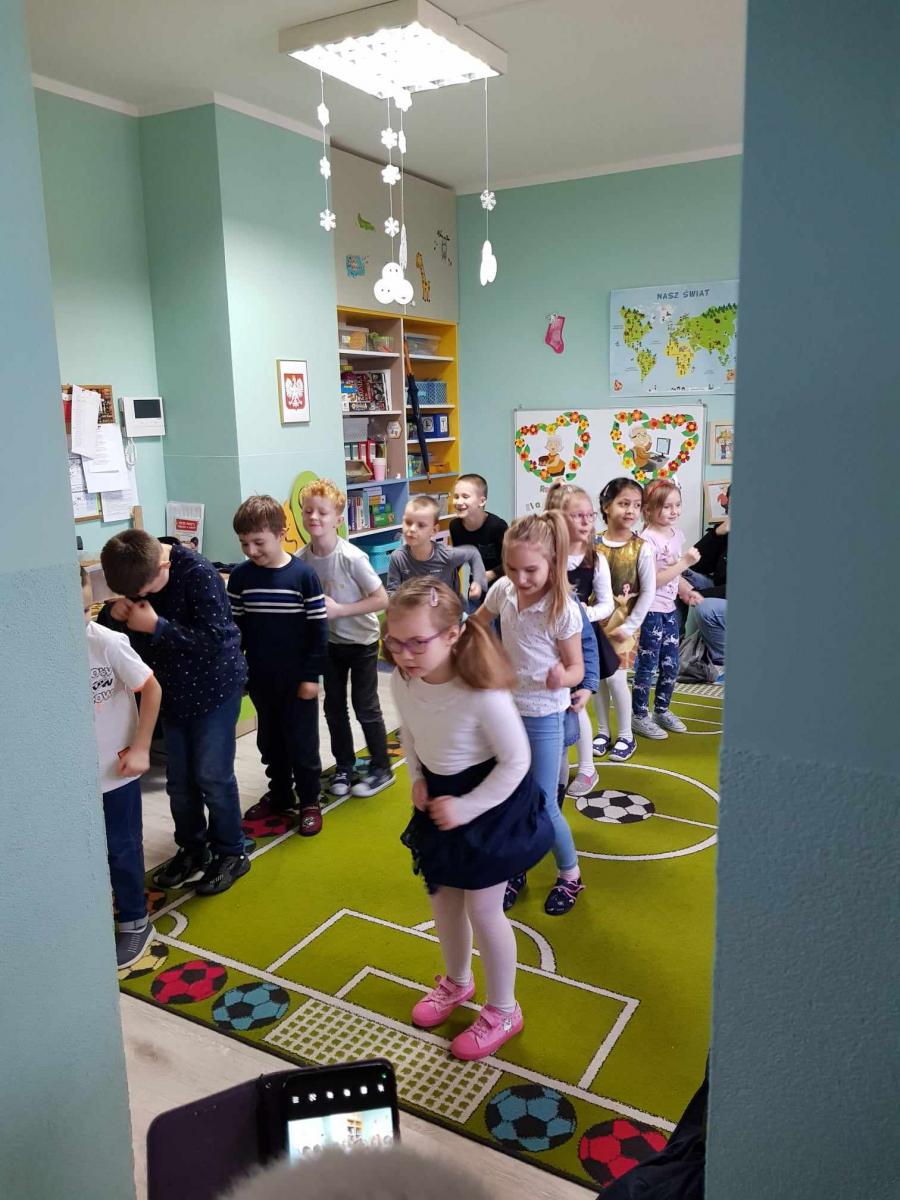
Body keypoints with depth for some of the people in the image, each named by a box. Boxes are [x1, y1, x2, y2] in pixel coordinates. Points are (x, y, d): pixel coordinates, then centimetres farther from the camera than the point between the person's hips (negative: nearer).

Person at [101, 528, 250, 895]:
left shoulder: (199, 574, -24)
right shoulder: (138, 573, -4)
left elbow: (213, 639, -28)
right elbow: (134, 635, 8)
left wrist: (156, 626, -29)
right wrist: (120, 614, -14)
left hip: (214, 687, -6)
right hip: (172, 689, 6)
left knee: (212, 776, 0)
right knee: (179, 778, 13)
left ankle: (231, 853, 18)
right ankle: (192, 849, 31)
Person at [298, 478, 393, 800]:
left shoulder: (352, 558, -25)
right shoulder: (301, 559, -10)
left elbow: (381, 600, -22)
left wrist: (338, 609, -25)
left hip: (362, 640, -5)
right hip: (329, 641, 5)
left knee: (365, 706, 4)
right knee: (334, 706, 13)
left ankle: (381, 769, 21)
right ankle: (344, 766, 30)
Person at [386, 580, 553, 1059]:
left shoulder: (482, 693, -35)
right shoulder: (401, 681, -16)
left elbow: (516, 761, -24)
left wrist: (467, 808, -21)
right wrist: (418, 780, -4)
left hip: (492, 802, -6)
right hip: (440, 796, 7)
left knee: (482, 910, 5)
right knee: (442, 898, 22)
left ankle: (502, 1011, 31)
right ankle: (457, 981, 50)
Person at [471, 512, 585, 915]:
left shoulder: (563, 610, -22)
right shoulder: (503, 591, -9)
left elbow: (577, 667, -14)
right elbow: (478, 622, 13)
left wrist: (562, 678, -34)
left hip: (543, 717, -4)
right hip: (505, 708, 5)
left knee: (543, 807, 4)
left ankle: (570, 875, 30)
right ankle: (514, 871, 37)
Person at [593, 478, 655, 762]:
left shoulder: (641, 548, -9)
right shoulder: (593, 544, -3)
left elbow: (648, 592, -8)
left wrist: (628, 626, -10)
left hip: (623, 624, -3)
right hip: (597, 621, 3)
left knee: (615, 677, -5)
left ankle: (626, 736, 13)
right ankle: (603, 731, 25)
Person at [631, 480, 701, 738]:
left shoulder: (677, 534, 7)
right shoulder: (647, 539, -18)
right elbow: (653, 580, -24)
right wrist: (685, 562, -23)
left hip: (669, 610, 8)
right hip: (651, 611, -8)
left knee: (670, 665, 15)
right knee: (647, 666, 2)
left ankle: (662, 710, 32)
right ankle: (639, 716, 16)